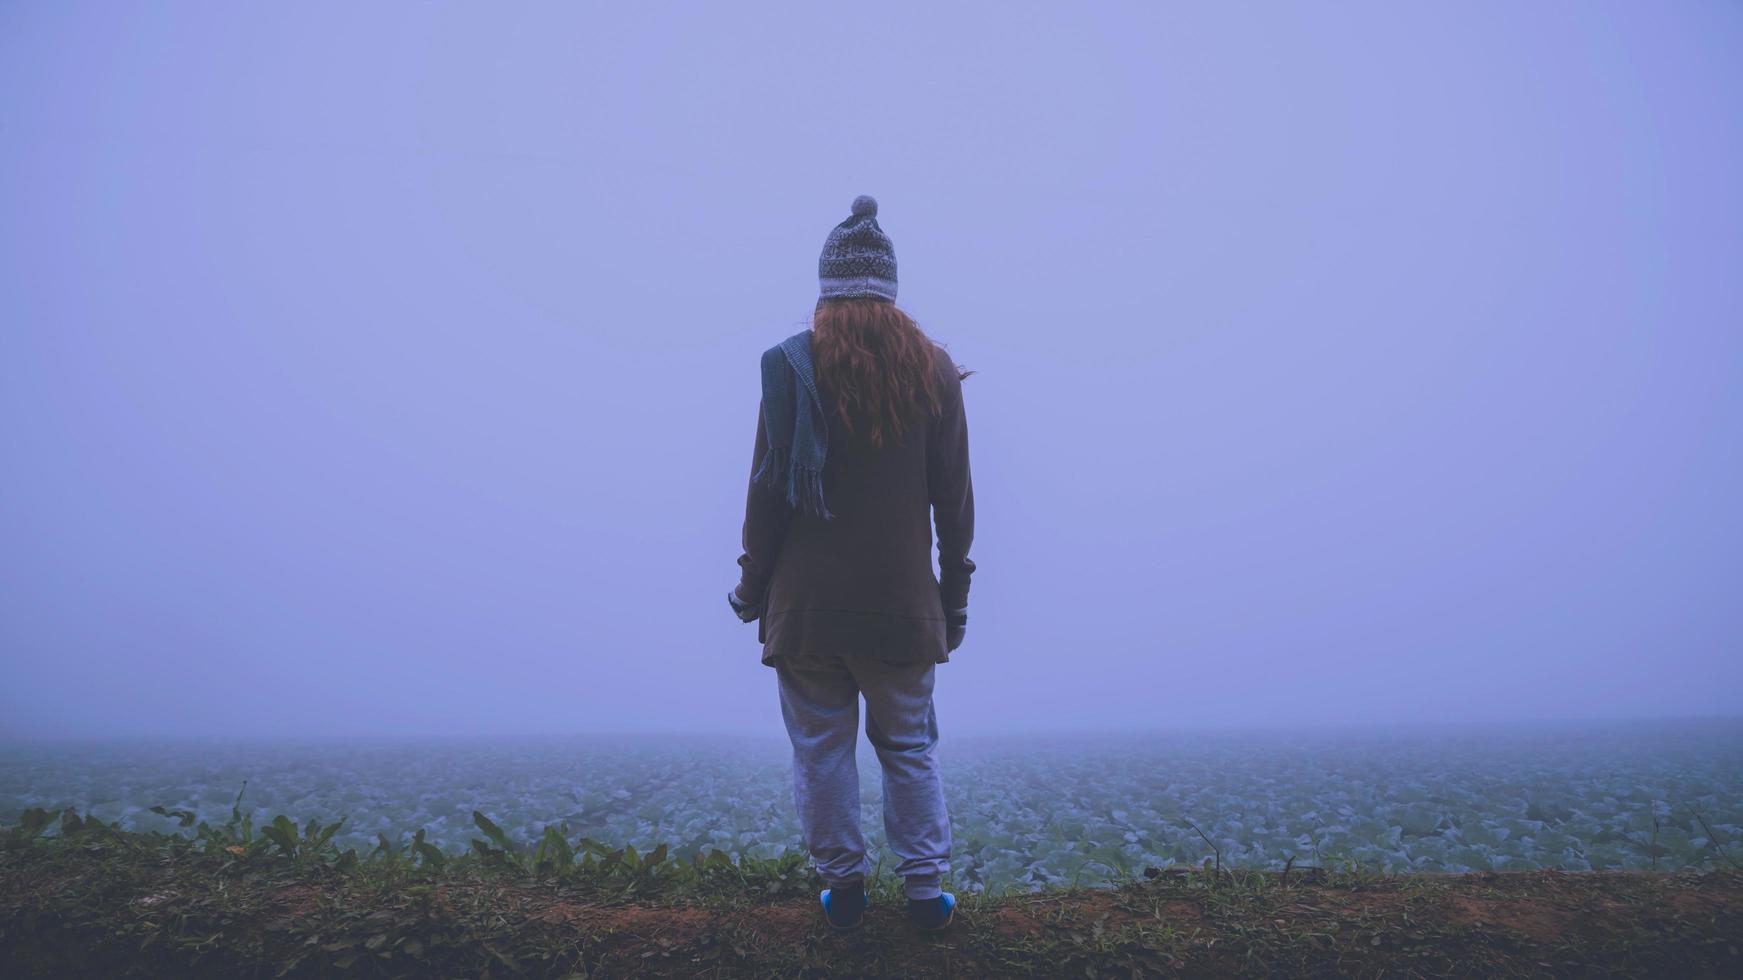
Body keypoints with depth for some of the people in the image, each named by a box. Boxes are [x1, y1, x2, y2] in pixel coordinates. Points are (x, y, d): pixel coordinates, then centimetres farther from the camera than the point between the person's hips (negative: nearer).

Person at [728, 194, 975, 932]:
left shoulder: (791, 364, -7)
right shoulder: (933, 367, 0)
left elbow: (768, 487, -7)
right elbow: (954, 497, 2)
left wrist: (753, 584, 5)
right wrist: (954, 592, 11)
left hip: (807, 602, -2)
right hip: (902, 602, 2)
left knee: (821, 748, 11)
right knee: (909, 747, 15)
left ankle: (843, 888, 20)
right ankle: (925, 891, 19)